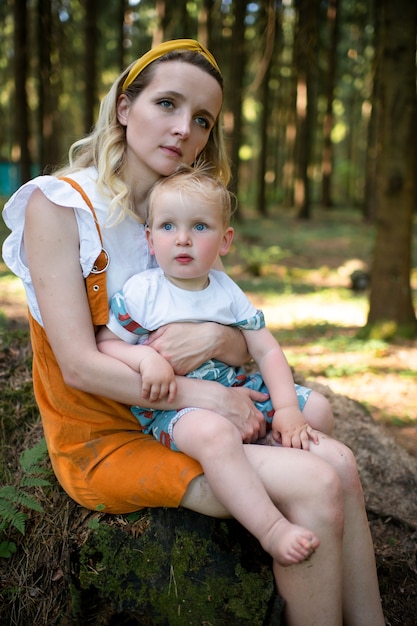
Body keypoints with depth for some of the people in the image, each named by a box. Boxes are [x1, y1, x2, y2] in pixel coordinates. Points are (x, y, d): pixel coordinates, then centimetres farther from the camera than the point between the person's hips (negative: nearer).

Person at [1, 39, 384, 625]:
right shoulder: (58, 204, -13)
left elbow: (246, 350, 3)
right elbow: (79, 366, -19)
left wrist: (216, 337, -20)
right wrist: (203, 396, -19)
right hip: (101, 443, -6)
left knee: (338, 462, -12)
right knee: (317, 486, -19)